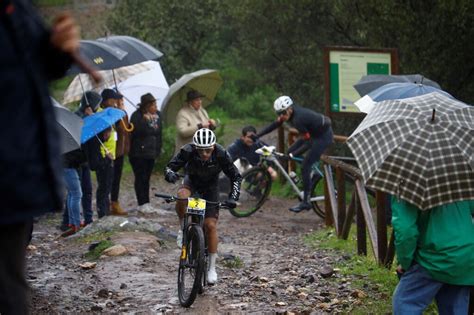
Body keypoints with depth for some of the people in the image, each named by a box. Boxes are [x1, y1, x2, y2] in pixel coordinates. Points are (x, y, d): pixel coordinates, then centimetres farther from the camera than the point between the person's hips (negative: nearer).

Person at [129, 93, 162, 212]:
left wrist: (158, 150, 14)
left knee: (147, 178, 10)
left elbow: (159, 132, 15)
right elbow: (135, 131, -23)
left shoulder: (157, 114, 8)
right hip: (138, 153, -6)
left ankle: (146, 202, 15)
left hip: (151, 153, 6)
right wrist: (145, 120, -30)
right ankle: (142, 203, 0)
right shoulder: (137, 115, -12)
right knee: (140, 178, -4)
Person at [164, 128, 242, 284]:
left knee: (211, 225, -9)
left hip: (210, 186, 0)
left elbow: (236, 177, -22)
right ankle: (183, 229, -9)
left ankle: (212, 267, 3)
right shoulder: (188, 151, -32)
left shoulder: (221, 154, -31)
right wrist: (170, 174, -51)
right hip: (192, 180, 0)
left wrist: (233, 197, -35)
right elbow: (170, 167, -27)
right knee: (181, 197, -36)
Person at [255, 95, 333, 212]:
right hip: (313, 132, 9)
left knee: (305, 166, -11)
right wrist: (256, 136, -1)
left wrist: (292, 155, -30)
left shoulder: (298, 119, -32)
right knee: (290, 151, 7)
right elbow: (274, 125, 3)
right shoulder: (287, 113, -8)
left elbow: (308, 143, -28)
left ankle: (305, 202, -6)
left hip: (323, 136, -9)